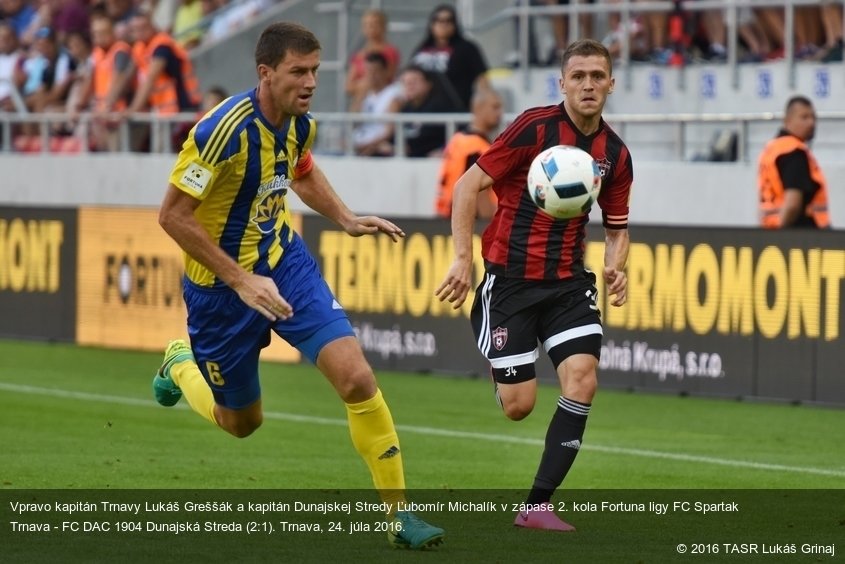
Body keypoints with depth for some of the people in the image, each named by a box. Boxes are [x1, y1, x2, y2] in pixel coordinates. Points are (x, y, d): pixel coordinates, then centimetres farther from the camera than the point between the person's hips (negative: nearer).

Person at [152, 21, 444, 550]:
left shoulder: (300, 123, -7)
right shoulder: (224, 131, -28)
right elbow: (173, 215, -24)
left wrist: (346, 219, 2)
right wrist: (241, 281, -27)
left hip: (286, 261, 4)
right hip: (222, 282, -4)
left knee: (356, 377, -15)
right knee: (242, 422, 14)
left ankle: (399, 512, -7)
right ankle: (180, 364, 48)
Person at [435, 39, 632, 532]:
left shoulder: (615, 154, 4)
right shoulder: (536, 127, -11)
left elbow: (617, 228, 17)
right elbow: (469, 185, -9)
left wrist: (616, 268, -5)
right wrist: (463, 259, -15)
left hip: (569, 282, 4)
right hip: (510, 277, -4)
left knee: (582, 378, -17)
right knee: (518, 405, -6)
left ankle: (538, 505, -10)